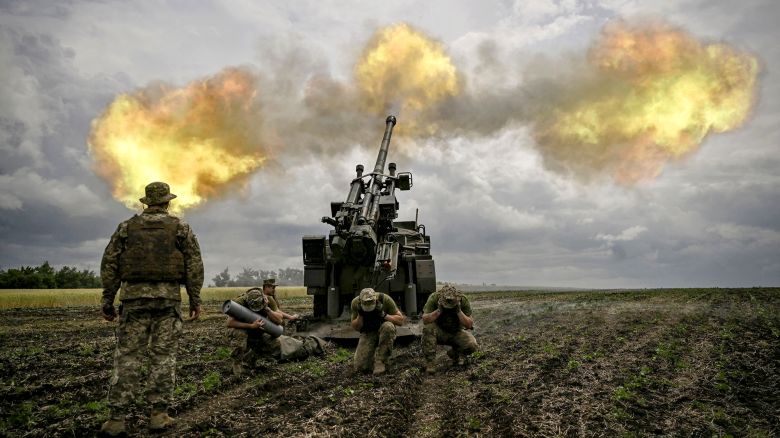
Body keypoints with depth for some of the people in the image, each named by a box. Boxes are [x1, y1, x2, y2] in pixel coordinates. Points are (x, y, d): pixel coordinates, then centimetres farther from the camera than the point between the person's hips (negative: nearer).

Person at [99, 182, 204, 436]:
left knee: (128, 356, 3)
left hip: (134, 296, 1)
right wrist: (195, 300, 3)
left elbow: (109, 264, 5)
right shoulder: (180, 227, 5)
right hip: (168, 298, -1)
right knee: (163, 356, 5)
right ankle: (159, 414, 7)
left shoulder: (127, 227, 9)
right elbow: (194, 265, -1)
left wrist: (108, 300, 9)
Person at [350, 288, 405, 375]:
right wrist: (360, 315, -25)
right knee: (360, 367, -16)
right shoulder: (355, 303, -17)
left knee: (388, 326, -39)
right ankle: (372, 355, 18)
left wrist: (384, 315, -32)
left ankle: (380, 361, -24)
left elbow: (400, 320, -17)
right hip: (367, 334, 1)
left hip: (384, 331, -1)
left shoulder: (384, 299, -24)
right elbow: (355, 327, -6)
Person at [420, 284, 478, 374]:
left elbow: (469, 325, -17)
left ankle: (454, 353, 9)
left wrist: (459, 311, -32)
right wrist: (439, 310, -37)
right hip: (439, 332, -1)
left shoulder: (463, 300, -18)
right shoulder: (434, 298, -21)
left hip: (456, 333, 1)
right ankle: (429, 361, -19)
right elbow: (425, 320, -25)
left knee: (472, 345, -26)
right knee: (428, 328, -34)